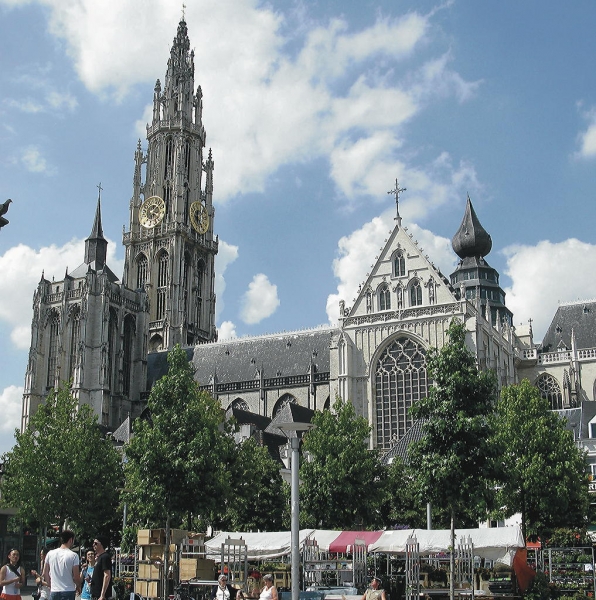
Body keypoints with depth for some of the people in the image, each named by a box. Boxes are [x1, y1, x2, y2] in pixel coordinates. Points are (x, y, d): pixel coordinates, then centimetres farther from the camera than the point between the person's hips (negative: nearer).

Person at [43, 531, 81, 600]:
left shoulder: (50, 554, 3)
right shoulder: (73, 556, -9)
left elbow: (44, 574, 8)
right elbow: (76, 577, -9)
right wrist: (78, 587, 11)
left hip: (54, 592, 4)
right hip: (68, 592, -4)